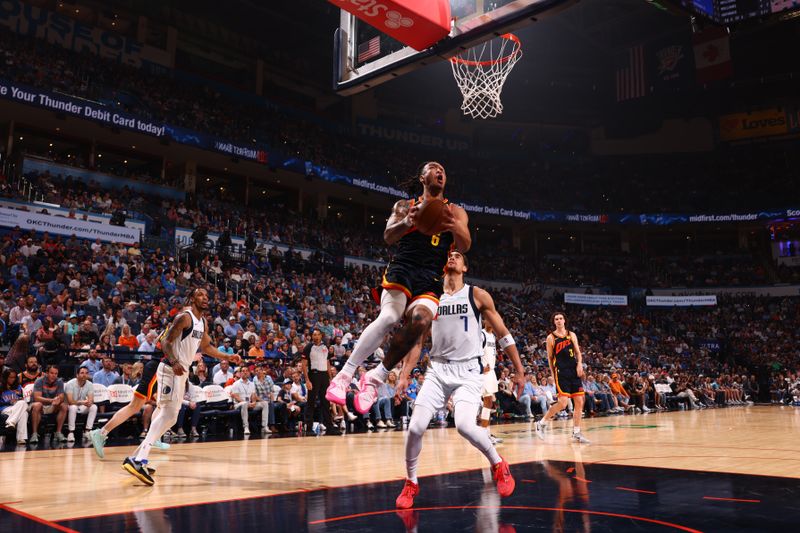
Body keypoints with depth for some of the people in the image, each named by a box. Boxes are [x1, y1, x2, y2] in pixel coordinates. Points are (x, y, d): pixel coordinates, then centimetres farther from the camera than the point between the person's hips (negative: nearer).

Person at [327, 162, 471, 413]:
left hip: (430, 281, 2)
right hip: (402, 270, -1)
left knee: (420, 321, -28)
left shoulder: (456, 211, 18)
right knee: (389, 317, -30)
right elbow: (388, 236, -1)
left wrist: (453, 226, -22)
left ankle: (376, 377, -14)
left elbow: (465, 246, 1)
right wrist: (408, 221, -24)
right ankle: (344, 376, -25)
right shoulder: (405, 205, 15)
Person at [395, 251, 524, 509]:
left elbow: (503, 334, 4)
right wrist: (404, 375, 2)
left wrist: (520, 370, 3)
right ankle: (411, 484, 15)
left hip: (468, 371, -3)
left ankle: (499, 465, 5)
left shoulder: (477, 295, -1)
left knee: (464, 425, -24)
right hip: (437, 370, 3)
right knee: (415, 427, -9)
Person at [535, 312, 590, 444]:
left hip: (574, 372, 5)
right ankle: (542, 423, 4)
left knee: (579, 402, 3)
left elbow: (578, 352, 11)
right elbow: (550, 358, 4)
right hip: (561, 372, -5)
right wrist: (553, 375, 2)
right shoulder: (551, 338, 0)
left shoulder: (572, 335, 10)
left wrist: (580, 364, -7)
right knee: (563, 403, -13)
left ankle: (576, 433, 13)